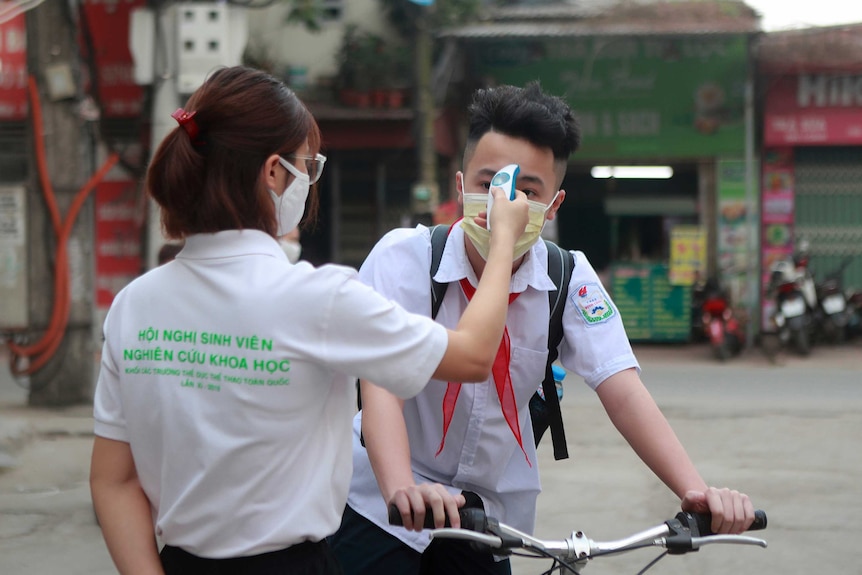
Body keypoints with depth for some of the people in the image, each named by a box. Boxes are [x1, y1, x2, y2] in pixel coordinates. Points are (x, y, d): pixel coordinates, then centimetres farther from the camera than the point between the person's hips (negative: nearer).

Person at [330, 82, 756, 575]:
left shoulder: (570, 280, -8)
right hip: (382, 507, -3)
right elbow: (380, 387, -28)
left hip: (489, 513, 3)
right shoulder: (404, 257, -16)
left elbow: (623, 391, -17)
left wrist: (695, 491, -33)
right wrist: (403, 490, -47)